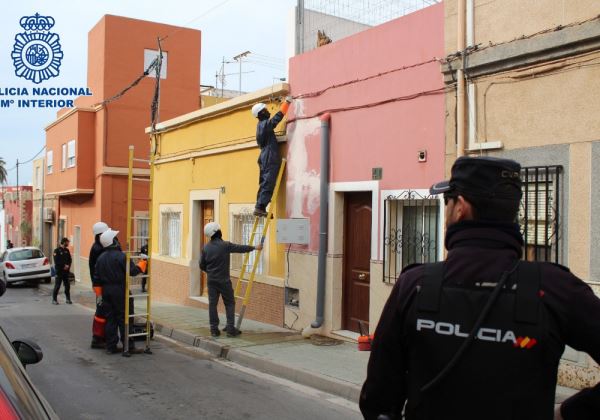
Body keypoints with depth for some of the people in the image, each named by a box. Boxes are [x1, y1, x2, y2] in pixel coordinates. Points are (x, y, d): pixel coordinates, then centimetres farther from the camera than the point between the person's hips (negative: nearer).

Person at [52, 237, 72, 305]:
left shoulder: (67, 250, 12)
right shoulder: (57, 250, -5)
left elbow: (70, 260, 13)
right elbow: (57, 262, -11)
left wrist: (68, 266, -5)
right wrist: (64, 266, -12)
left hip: (66, 271, 5)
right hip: (59, 271, -5)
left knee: (67, 285, 6)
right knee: (57, 286, -3)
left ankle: (68, 299, 14)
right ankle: (54, 299, 5)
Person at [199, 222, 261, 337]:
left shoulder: (206, 247, 2)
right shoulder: (225, 245, -11)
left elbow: (202, 265, 8)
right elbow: (241, 248, 0)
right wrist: (255, 247, 15)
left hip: (211, 280, 4)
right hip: (223, 280, -4)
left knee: (212, 304, 7)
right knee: (229, 303, 5)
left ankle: (214, 329, 7)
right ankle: (230, 328, 0)